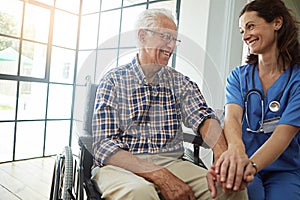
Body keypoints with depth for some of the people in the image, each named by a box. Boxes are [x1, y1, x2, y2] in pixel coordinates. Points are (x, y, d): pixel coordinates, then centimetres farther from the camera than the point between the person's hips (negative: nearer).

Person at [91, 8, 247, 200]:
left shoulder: (181, 83, 9)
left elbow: (203, 117, -9)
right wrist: (160, 176, -23)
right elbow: (104, 146, -10)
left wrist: (223, 154, -32)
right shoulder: (113, 81, -1)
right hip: (121, 166, -3)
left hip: (171, 163, 4)